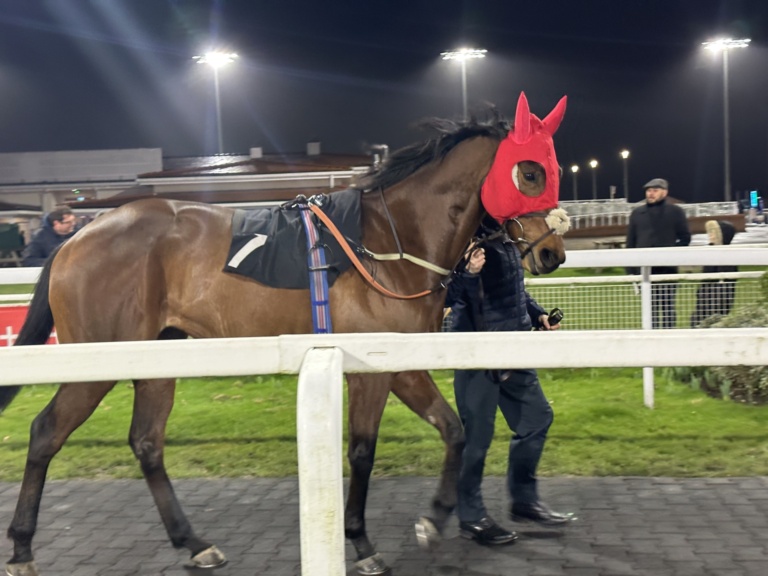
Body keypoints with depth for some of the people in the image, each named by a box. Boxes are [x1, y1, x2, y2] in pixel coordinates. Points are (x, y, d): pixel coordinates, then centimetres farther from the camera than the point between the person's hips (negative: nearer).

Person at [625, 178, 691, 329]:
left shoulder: (675, 212, 3)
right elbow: (630, 242, 10)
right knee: (649, 308, 4)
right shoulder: (637, 213, 10)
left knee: (667, 306, 2)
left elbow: (685, 238, 4)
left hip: (667, 269, -2)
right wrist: (630, 270, 4)